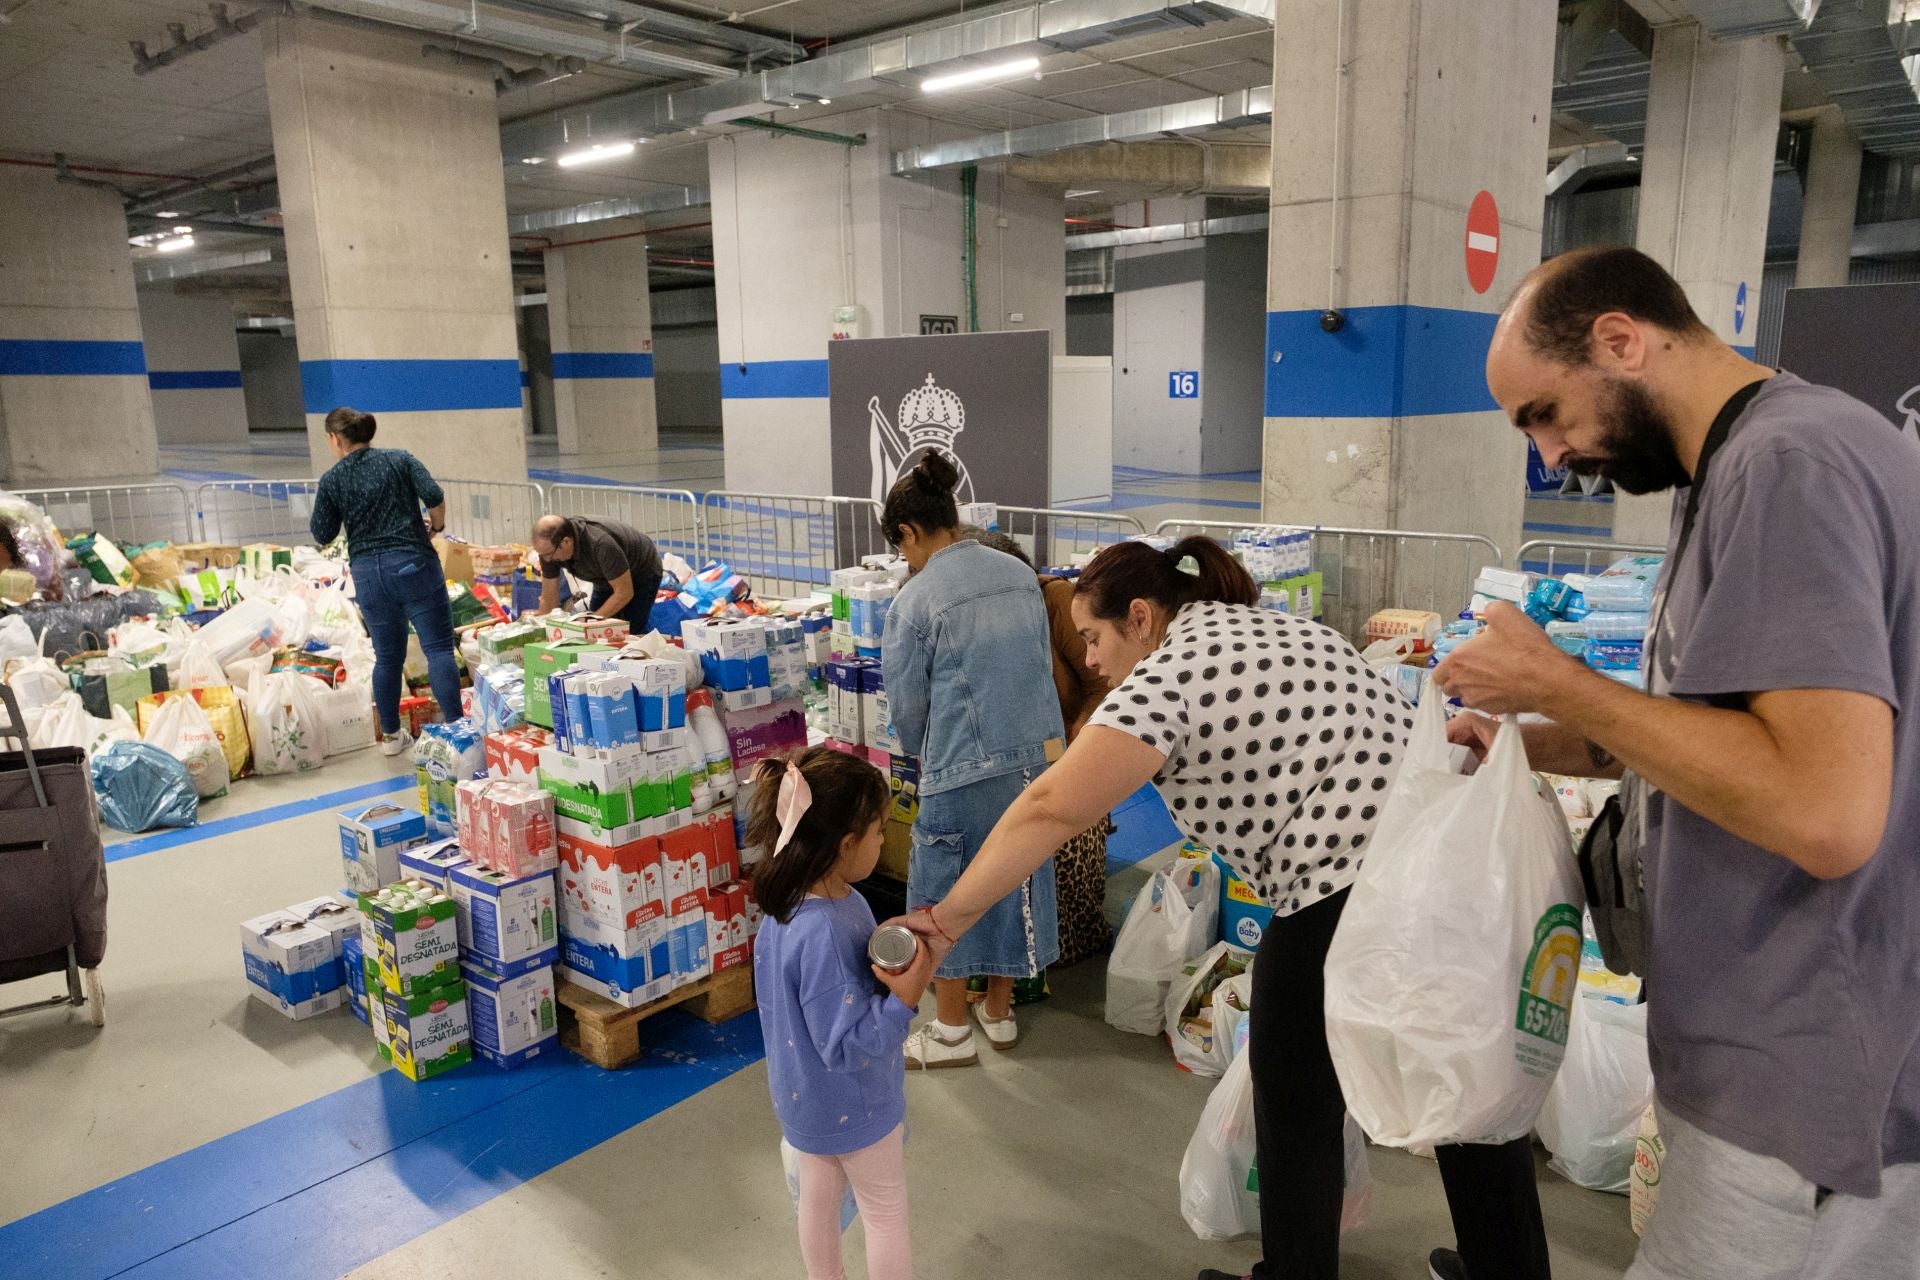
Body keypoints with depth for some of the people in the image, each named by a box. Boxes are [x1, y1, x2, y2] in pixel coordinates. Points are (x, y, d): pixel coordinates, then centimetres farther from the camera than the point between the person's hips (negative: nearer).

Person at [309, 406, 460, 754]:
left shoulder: (331, 480, 4)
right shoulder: (400, 459, 2)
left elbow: (322, 535, 8)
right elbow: (434, 496, -10)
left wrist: (311, 521, 30)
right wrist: (436, 526, 8)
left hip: (368, 573, 2)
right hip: (413, 564, -2)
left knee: (387, 656, 14)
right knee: (439, 648, -2)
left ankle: (391, 735, 23)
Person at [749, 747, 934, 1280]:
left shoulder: (796, 899, -10)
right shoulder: (823, 935, -38)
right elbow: (846, 1047, -32)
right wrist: (903, 1001, -38)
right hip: (853, 1105, -8)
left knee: (818, 1198, 26)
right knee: (886, 1216, 15)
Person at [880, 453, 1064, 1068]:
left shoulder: (915, 600, -12)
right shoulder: (1020, 575, 5)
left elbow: (907, 704, -3)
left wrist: (923, 755, 17)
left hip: (965, 768, -6)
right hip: (1039, 754, 6)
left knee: (945, 892, 11)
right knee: (1018, 880, 18)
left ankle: (951, 1030, 23)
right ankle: (999, 1011, 34)